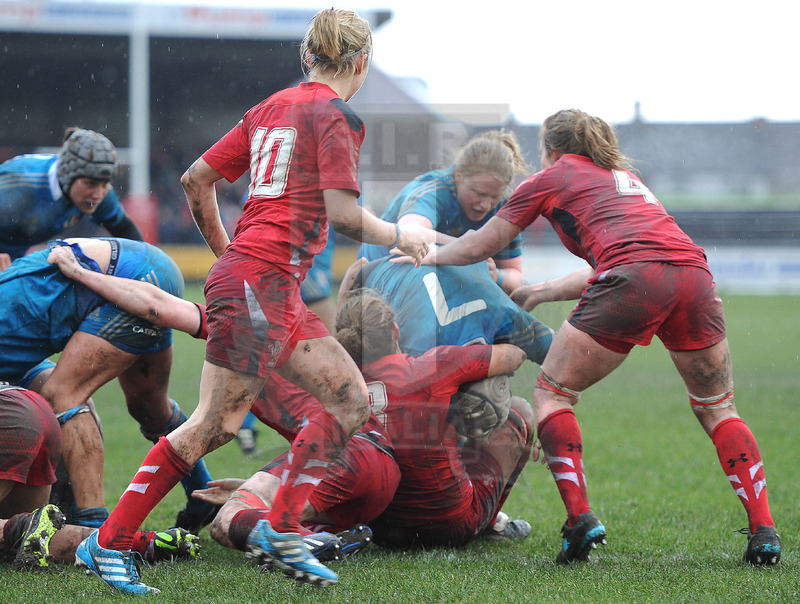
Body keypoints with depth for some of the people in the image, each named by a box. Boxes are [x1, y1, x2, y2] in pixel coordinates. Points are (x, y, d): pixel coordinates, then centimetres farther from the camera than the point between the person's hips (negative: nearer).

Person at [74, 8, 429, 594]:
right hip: (262, 281, -9)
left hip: (278, 291, 9)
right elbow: (343, 214, -16)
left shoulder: (271, 107, 16)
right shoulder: (336, 116, -7)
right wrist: (400, 236, 1)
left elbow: (197, 179, 17)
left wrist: (224, 250, 28)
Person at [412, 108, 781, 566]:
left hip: (632, 279, -5)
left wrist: (431, 255, 47)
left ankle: (580, 517, -5)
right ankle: (763, 530, 4)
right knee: (716, 408, 19)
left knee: (553, 393, 11)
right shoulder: (624, 175, 38)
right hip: (694, 272, 5)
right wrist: (539, 293, 55)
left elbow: (479, 246, 29)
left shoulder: (551, 179, 22)